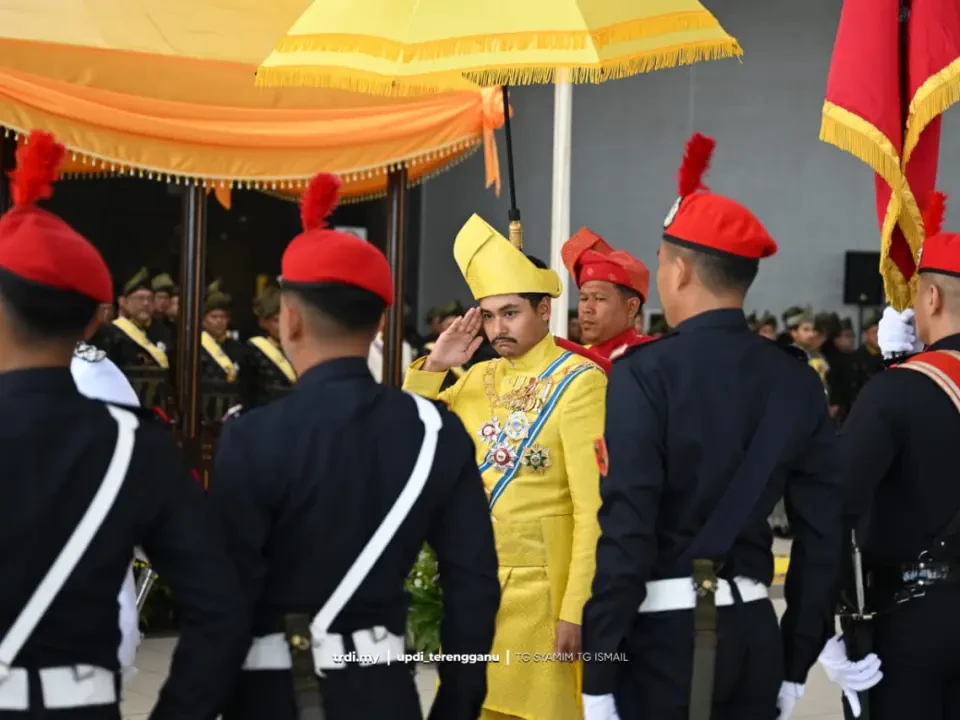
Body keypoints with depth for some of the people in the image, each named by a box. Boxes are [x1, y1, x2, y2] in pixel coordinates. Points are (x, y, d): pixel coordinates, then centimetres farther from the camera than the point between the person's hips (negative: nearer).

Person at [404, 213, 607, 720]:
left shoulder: (579, 382, -11)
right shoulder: (478, 379, 10)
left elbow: (593, 509, -15)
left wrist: (576, 609, -19)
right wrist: (433, 366, 1)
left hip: (540, 584, -6)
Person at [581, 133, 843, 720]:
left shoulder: (647, 373, -11)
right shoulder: (799, 383, 6)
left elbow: (625, 528, -15)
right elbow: (823, 531, 8)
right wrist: (797, 665, 15)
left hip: (664, 635, -5)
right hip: (755, 634, 5)